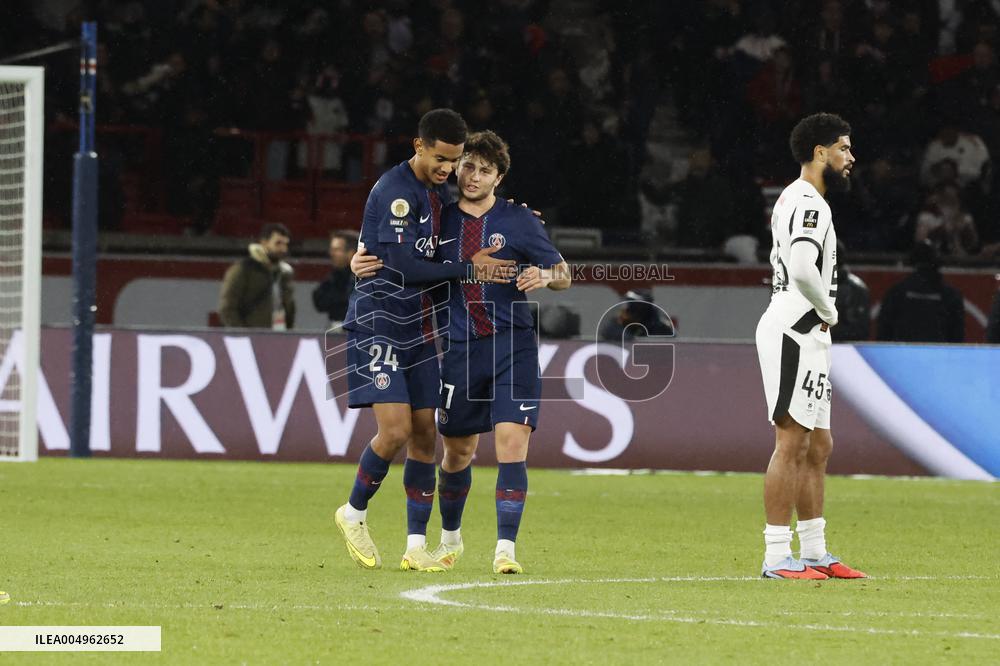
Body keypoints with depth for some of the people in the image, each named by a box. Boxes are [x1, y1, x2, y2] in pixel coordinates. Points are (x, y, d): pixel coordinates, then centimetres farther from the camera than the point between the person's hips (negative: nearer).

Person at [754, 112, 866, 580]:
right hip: (794, 334, -11)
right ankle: (777, 556, -11)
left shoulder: (793, 200, 20)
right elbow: (803, 270, -28)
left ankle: (814, 553, 17)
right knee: (793, 444, -11)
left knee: (817, 447, 13)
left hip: (807, 336, 11)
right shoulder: (807, 203, -14)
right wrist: (829, 311, -11)